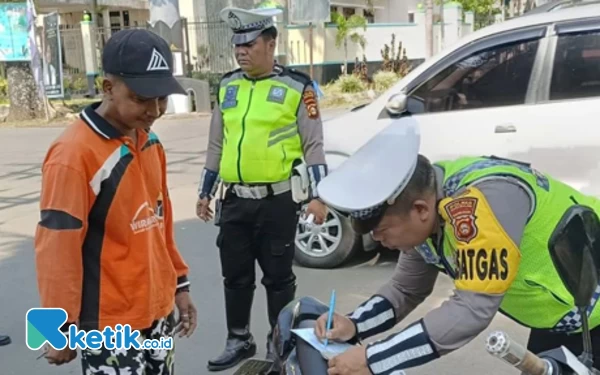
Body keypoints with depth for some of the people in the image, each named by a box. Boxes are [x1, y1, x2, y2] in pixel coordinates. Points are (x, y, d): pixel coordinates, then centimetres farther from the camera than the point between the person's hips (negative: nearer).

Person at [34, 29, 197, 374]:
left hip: (158, 309, 7)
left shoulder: (151, 142, 5)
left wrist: (179, 283, 14)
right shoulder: (73, 154, -19)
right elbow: (57, 250, -16)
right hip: (110, 325, -7)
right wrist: (63, 327, -11)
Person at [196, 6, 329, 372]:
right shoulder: (227, 87, 11)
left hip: (277, 200, -5)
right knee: (236, 275, 14)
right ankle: (239, 340, 30)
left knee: (278, 276, 8)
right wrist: (205, 193, 17)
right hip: (235, 200, 5)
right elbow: (216, 145, 17)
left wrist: (317, 195, -11)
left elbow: (313, 145, -5)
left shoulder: (297, 87, -4)